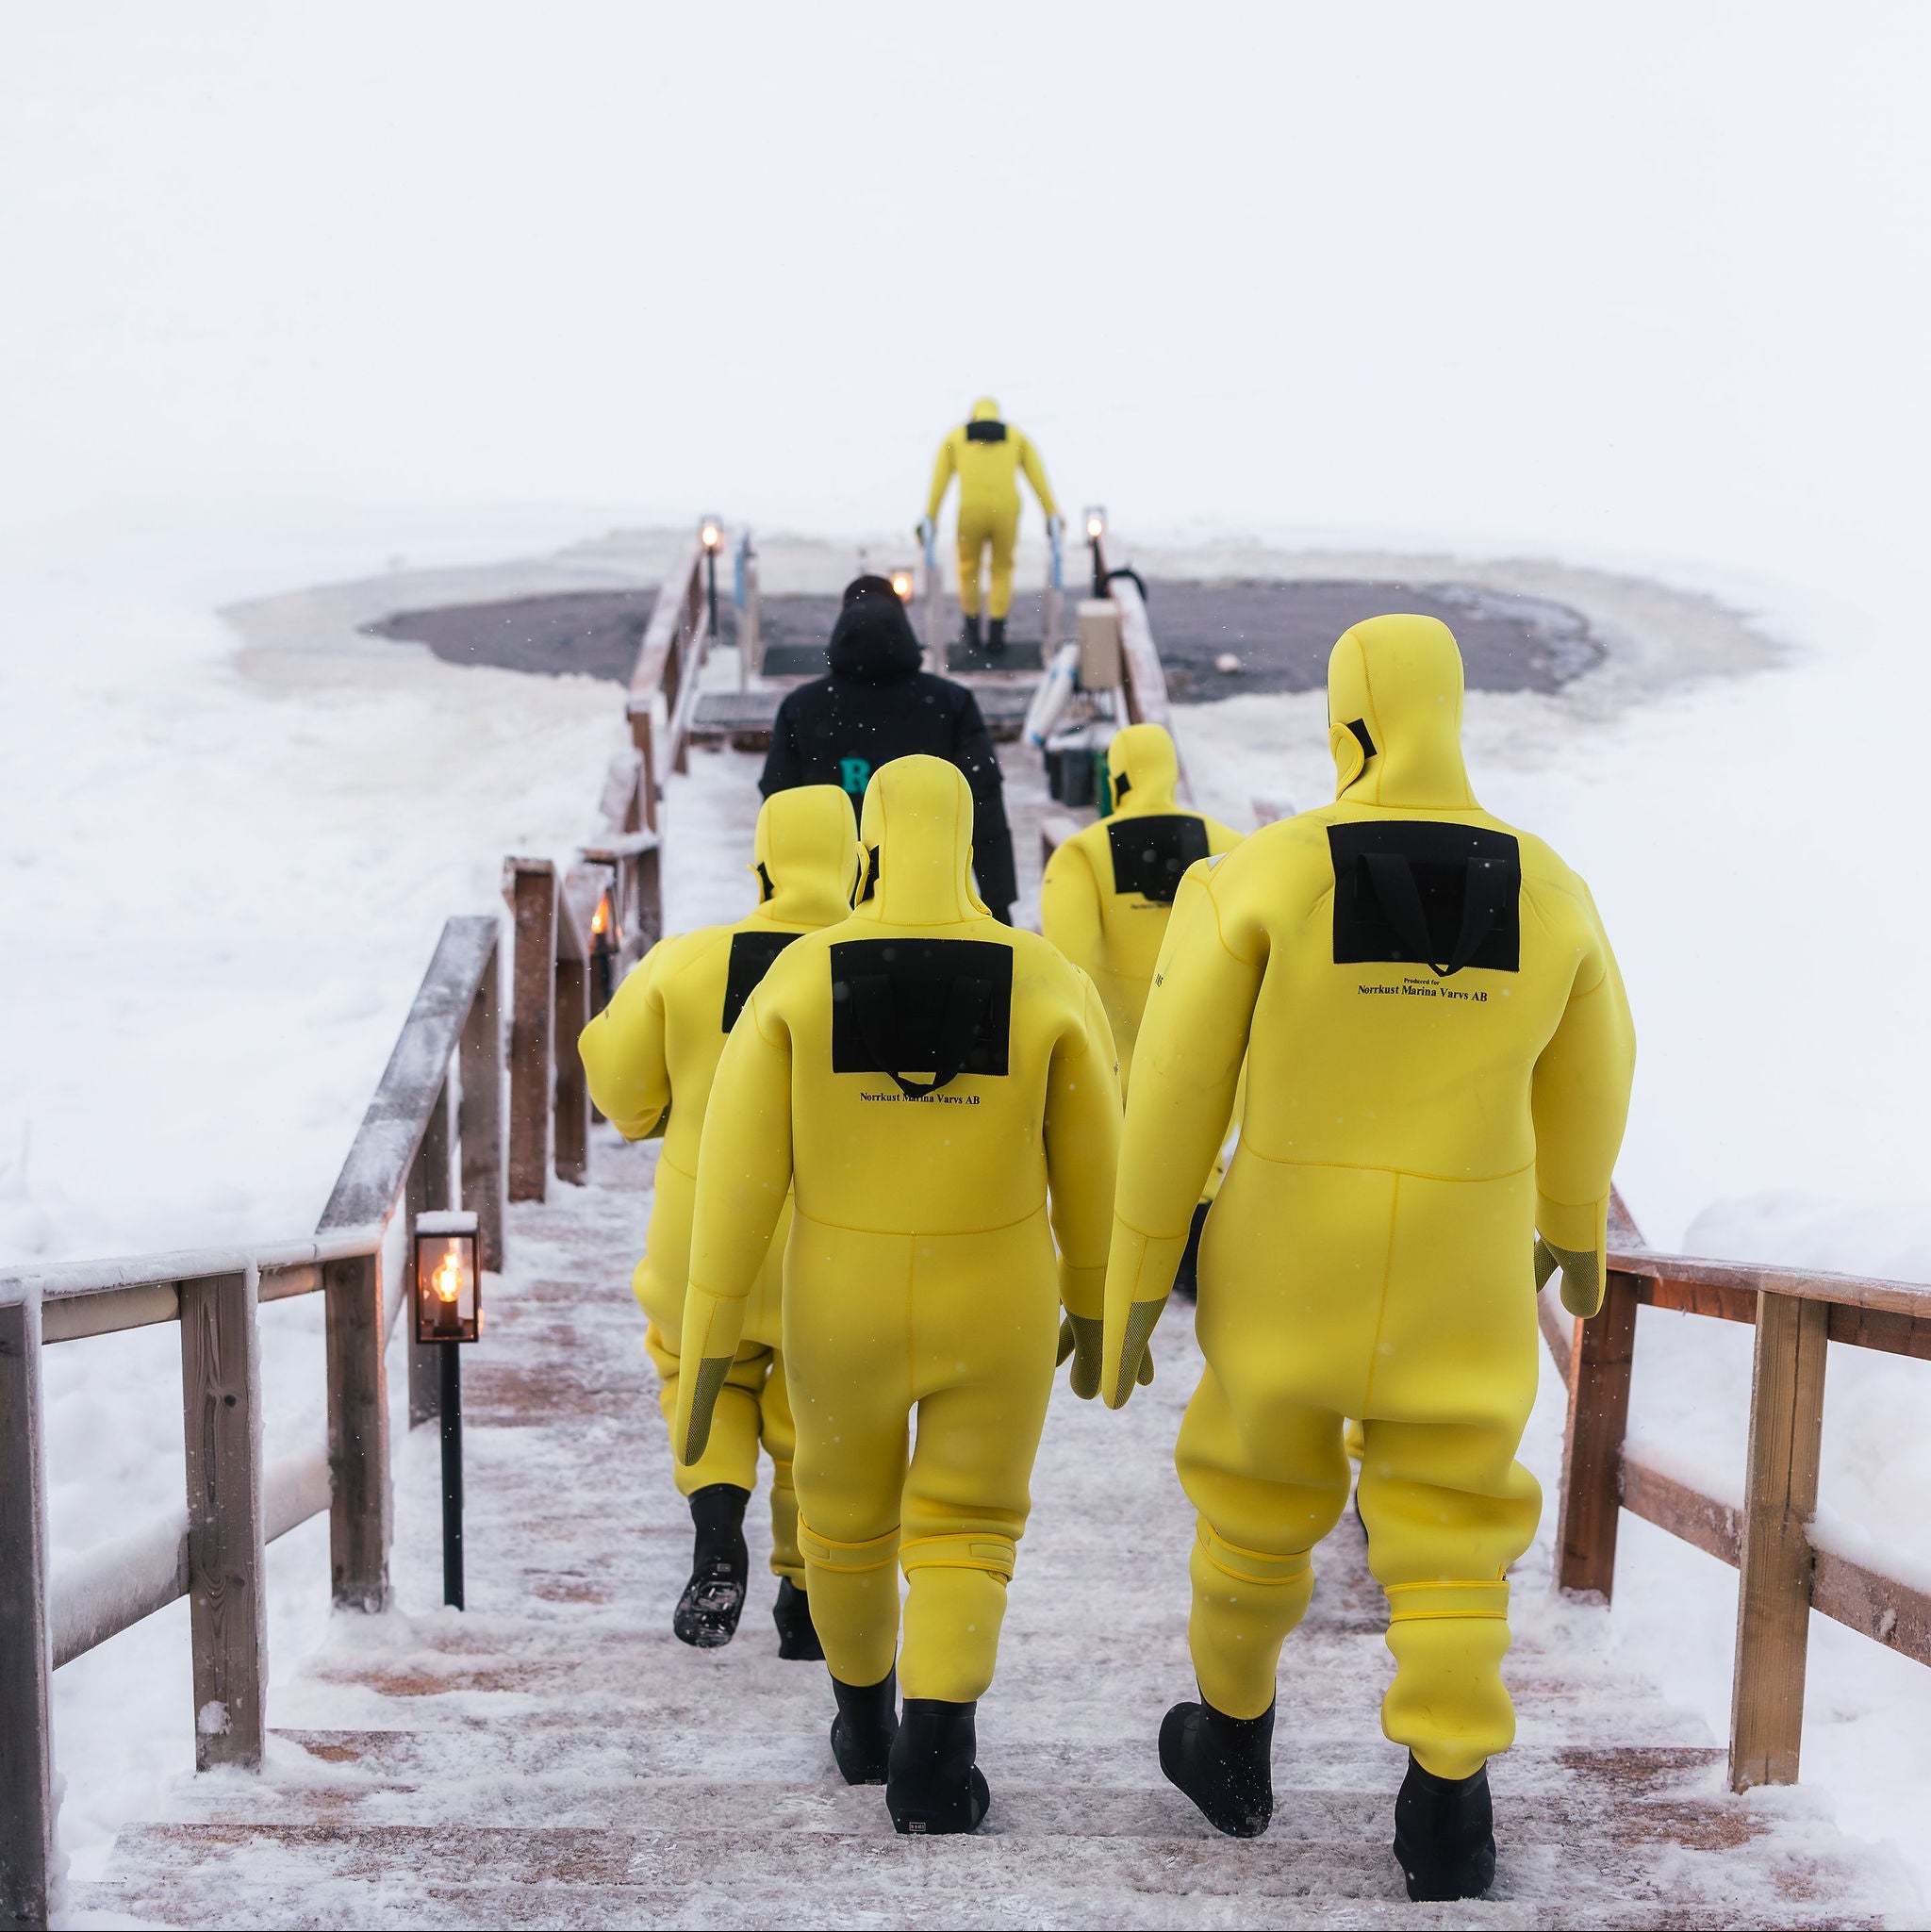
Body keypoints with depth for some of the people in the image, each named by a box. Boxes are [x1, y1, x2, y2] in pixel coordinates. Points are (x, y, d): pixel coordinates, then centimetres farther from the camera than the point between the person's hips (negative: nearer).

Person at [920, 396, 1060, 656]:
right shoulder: (1016, 437, 18)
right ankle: (997, 634, 12)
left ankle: (972, 634, 25)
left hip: (970, 511, 0)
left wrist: (929, 519, 7)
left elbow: (938, 482, 10)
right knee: (1002, 569, 20)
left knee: (969, 569, 22)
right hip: (1006, 511, 0)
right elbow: (1038, 478, 11)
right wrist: (1052, 515, 11)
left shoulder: (955, 438, 18)